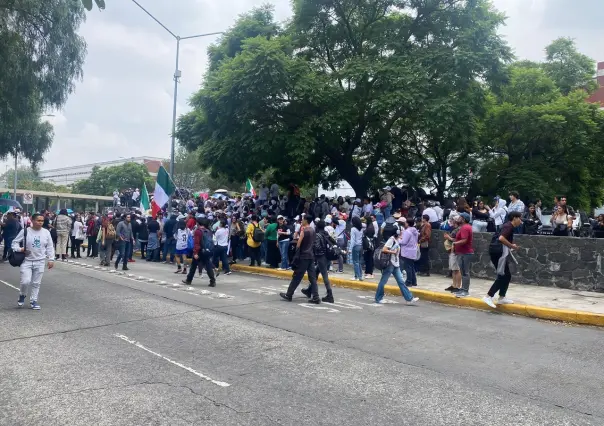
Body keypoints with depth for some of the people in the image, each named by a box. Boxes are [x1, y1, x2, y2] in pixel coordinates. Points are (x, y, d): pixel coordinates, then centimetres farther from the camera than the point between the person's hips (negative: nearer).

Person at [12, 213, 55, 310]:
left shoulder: (46, 232, 2)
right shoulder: (25, 231, -7)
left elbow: (50, 247, 7)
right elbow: (15, 242, 1)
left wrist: (51, 259, 2)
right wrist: (19, 249, -18)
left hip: (40, 262, 2)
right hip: (26, 261, -2)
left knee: (36, 283, 7)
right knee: (26, 281, -9)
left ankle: (33, 301, 20)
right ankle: (22, 295, 22)